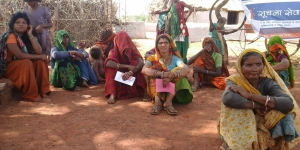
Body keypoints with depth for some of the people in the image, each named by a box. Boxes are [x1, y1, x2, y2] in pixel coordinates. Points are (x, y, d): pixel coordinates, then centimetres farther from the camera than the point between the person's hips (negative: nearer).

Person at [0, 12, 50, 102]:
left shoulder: (25, 37, 4)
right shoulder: (10, 36, -18)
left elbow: (39, 51, -11)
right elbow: (20, 55, -28)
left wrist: (30, 35, -12)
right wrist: (38, 56, -19)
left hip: (24, 66, 8)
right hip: (9, 67, -7)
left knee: (41, 62, -9)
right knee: (26, 63, -32)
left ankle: (42, 91, -11)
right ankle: (31, 96, -25)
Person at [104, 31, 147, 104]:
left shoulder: (133, 50, -3)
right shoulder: (114, 51, -4)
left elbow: (141, 62, -22)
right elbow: (108, 63, -26)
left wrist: (131, 72, -40)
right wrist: (127, 66, -34)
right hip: (118, 80, 0)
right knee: (111, 68, -27)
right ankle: (112, 94, -36)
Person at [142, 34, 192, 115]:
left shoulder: (175, 58, -2)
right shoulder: (153, 59, -3)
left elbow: (186, 69, -23)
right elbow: (144, 70, -25)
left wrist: (171, 76, -43)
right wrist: (162, 74, -42)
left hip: (173, 91, 1)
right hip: (156, 90, 0)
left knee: (178, 70, -21)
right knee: (154, 68, -22)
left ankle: (168, 102, -31)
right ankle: (157, 101, -34)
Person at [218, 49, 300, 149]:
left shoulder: (267, 82, -13)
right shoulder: (235, 81, -17)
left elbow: (288, 103, -32)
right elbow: (227, 98, -42)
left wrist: (250, 95, -35)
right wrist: (256, 105, -32)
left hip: (262, 125, 2)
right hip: (237, 128, -1)